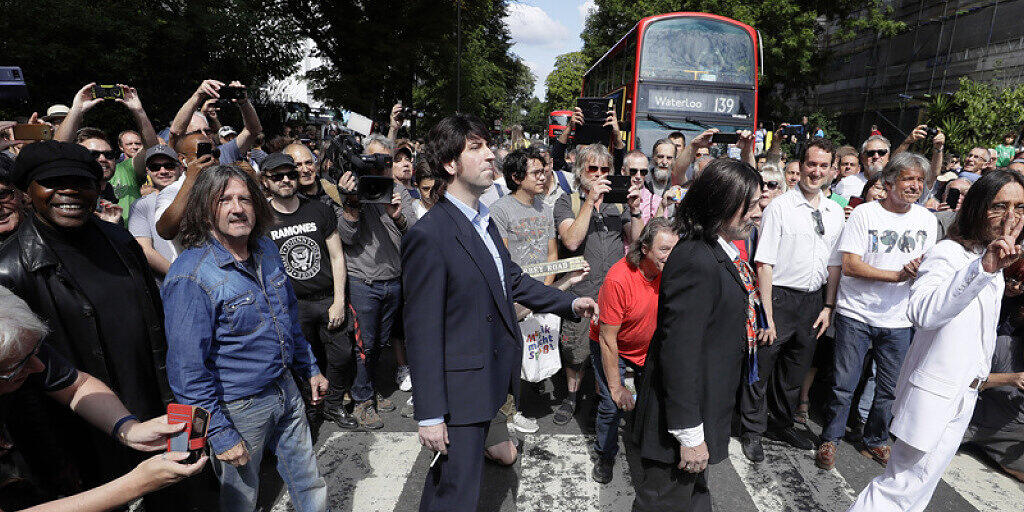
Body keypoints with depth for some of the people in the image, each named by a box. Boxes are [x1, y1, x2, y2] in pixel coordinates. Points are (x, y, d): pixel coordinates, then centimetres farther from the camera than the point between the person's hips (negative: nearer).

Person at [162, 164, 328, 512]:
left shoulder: (266, 249, 0)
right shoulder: (191, 276, -22)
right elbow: (188, 369, -20)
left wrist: (309, 368, 16)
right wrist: (221, 436, -17)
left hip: (285, 389, 6)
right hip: (239, 409, -6)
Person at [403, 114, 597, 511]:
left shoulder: (483, 221, 9)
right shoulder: (427, 236, -21)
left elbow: (512, 279, 19)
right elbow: (422, 331, -21)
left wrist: (570, 303, 11)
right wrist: (430, 416, -19)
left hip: (492, 379, 8)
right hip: (459, 389, -8)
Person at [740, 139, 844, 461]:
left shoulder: (835, 212, 7)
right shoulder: (780, 207, -11)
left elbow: (834, 263, 14)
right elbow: (764, 265, -14)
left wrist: (828, 306, 7)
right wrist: (768, 314, -17)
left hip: (814, 300, 6)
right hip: (780, 298, -5)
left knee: (797, 368, 19)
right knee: (761, 366, 3)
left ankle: (782, 423, 39)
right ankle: (753, 431, 23)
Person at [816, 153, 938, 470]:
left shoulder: (927, 220, 6)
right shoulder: (865, 213, -8)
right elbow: (849, 265, -14)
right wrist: (899, 275, -21)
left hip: (898, 320, 4)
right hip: (856, 315, -4)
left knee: (889, 390, 12)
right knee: (844, 385, 1)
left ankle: (876, 441, 33)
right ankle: (830, 439, 19)